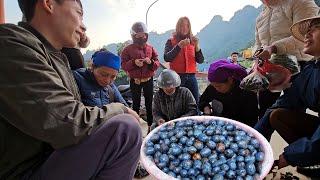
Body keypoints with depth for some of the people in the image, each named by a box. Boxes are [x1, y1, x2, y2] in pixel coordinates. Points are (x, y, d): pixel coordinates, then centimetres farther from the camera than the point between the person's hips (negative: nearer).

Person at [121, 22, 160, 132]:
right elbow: (123, 65, -6)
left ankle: (150, 124, 24)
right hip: (135, 80, -2)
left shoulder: (150, 48, 4)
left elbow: (157, 63, 3)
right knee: (136, 103, 9)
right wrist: (134, 63, -23)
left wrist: (151, 62, -19)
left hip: (148, 80, 2)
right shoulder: (128, 49, -2)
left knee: (149, 102, 11)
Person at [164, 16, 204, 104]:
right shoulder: (171, 41, 4)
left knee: (195, 102, 2)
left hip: (191, 77, 3)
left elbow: (200, 61, 6)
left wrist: (197, 46, -9)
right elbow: (166, 58, -11)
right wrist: (179, 46, -20)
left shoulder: (193, 41, 12)